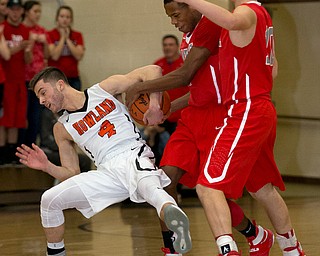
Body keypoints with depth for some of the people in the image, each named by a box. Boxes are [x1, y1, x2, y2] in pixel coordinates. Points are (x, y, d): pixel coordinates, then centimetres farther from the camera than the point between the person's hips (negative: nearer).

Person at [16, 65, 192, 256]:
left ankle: (173, 214, -70)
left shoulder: (104, 90, 7)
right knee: (49, 199, -2)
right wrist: (47, 167, 0)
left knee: (151, 188, -41)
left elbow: (152, 71, 4)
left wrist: (154, 101, -13)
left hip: (134, 156, -5)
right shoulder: (62, 129, 18)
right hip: (108, 172, 5)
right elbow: (72, 174, 19)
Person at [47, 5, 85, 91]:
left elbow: (79, 56, -6)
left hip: (73, 78, 3)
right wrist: (62, 38, -7)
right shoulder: (50, 35, -1)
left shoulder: (77, 35, 8)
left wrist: (67, 39, -5)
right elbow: (54, 56, -14)